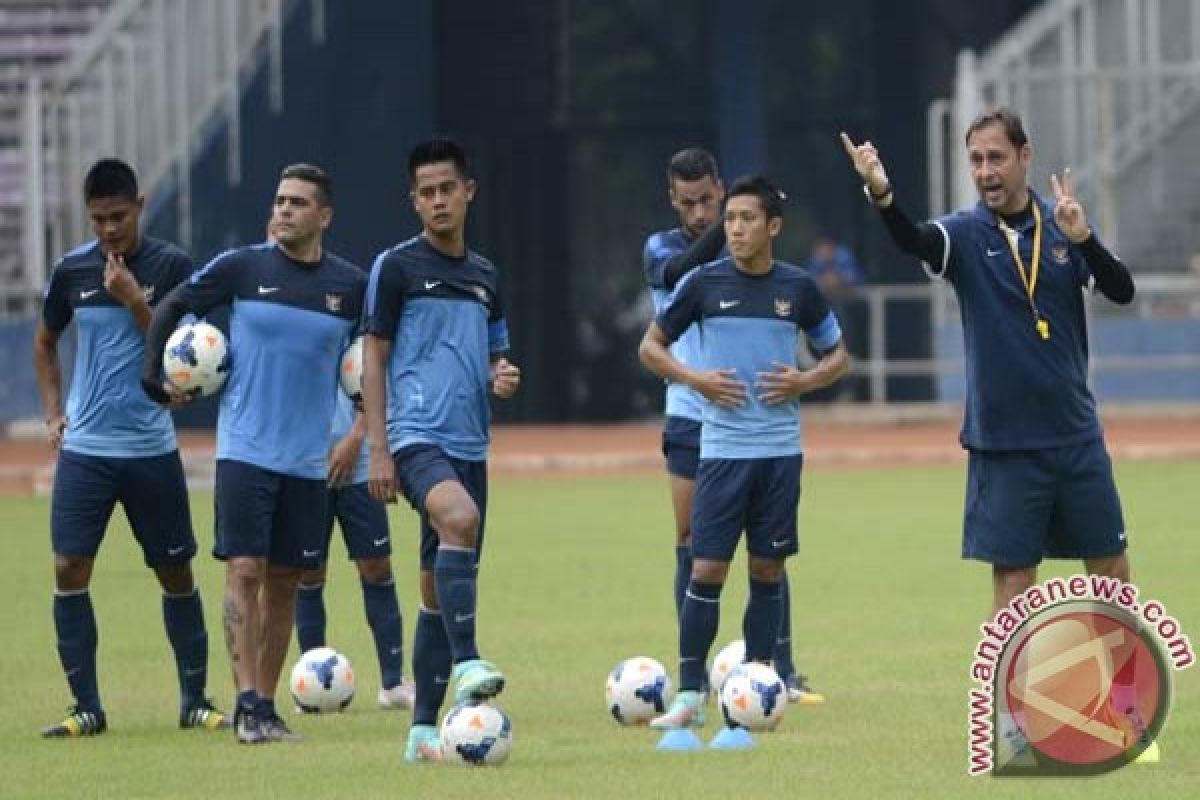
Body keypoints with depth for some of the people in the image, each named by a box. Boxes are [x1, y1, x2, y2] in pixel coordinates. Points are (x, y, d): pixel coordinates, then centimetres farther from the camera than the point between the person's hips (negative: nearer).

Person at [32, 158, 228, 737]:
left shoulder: (171, 267, -4)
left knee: (176, 573, 5)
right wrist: (53, 411, 9)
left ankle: (194, 700, 16)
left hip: (151, 447, -1)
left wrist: (133, 300, -19)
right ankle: (87, 707, -1)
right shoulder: (72, 270, 3)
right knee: (68, 570, -8)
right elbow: (45, 342, 19)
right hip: (83, 448, 1)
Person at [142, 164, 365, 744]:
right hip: (244, 450, -2)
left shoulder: (351, 285, 2)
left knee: (285, 581, 5)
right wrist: (153, 375, 4)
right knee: (245, 570, -11)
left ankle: (264, 707, 12)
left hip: (309, 457, 2)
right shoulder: (241, 268, -3)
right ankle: (248, 704, -14)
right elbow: (172, 308, 9)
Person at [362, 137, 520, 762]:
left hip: (469, 445, 6)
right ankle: (466, 664, -38)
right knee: (460, 518, -35)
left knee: (440, 587, 7)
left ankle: (424, 729, 11)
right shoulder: (397, 266, 0)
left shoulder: (484, 276, 16)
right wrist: (377, 450, -8)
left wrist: (504, 378, 0)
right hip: (416, 436, -6)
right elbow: (373, 360, -1)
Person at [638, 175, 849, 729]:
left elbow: (837, 355, 16)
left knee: (767, 570, 5)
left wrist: (806, 381, -4)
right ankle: (690, 697, -2)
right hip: (721, 449, -2)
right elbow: (651, 346, 9)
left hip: (781, 449, 2)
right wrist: (694, 378, -7)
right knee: (707, 569, -6)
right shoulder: (704, 283, 0)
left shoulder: (798, 287, 4)